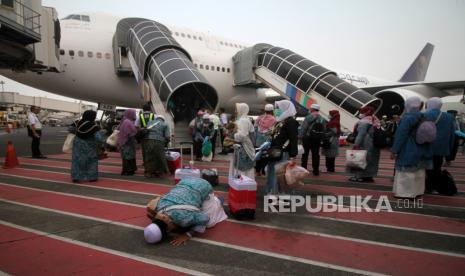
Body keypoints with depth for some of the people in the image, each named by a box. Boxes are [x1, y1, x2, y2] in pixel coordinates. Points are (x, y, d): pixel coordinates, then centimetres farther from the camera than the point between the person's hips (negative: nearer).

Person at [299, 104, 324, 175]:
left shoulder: (308, 117, -11)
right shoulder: (322, 119, 5)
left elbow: (303, 128, -14)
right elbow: (323, 130, 4)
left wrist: (301, 137, -7)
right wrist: (321, 138, 8)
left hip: (308, 138, -4)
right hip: (317, 139, 4)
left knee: (305, 154, 7)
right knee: (315, 154, 8)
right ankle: (316, 170, 9)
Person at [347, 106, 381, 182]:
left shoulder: (364, 121, -14)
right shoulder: (375, 121, 13)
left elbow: (361, 134, -22)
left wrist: (356, 144, -23)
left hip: (364, 145, -9)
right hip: (372, 144, 9)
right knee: (370, 160, 13)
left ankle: (359, 176, 2)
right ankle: (369, 176, 18)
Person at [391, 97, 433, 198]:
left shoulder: (407, 118, -19)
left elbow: (400, 136, -19)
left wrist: (394, 151, -14)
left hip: (409, 151, -8)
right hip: (421, 151, 8)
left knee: (406, 172, 0)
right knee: (418, 172, 16)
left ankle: (406, 193, 5)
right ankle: (417, 191, 26)